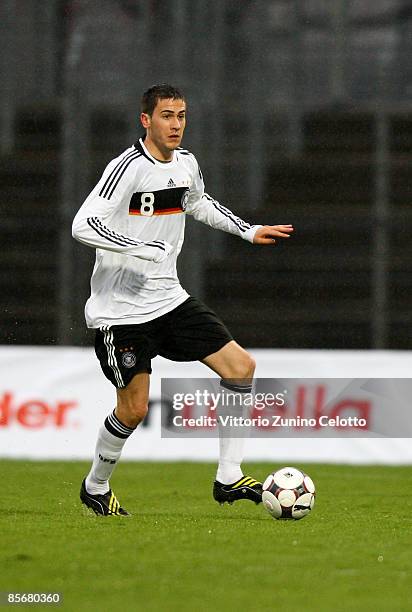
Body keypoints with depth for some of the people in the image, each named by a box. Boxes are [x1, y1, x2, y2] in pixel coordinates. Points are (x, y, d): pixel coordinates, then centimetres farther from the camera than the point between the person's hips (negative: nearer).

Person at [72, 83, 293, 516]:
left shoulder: (185, 164, 7)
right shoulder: (128, 167, -18)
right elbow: (83, 225, -26)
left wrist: (249, 231, 25)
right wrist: (141, 248, -32)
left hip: (169, 298, 7)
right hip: (122, 309, -7)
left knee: (241, 366, -5)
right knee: (134, 408, -6)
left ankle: (228, 478, 0)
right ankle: (95, 487, 21)